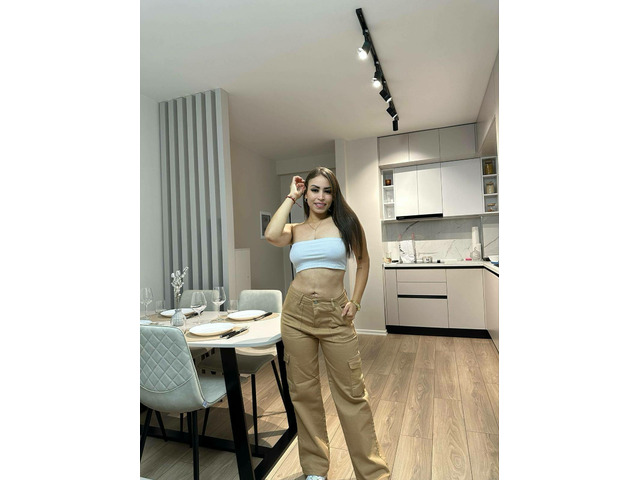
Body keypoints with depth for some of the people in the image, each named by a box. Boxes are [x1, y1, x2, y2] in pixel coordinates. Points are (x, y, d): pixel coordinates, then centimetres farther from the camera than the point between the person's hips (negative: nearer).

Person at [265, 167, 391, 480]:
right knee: (303, 390, 12)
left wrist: (355, 301, 0)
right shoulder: (295, 230, 7)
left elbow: (363, 262, 10)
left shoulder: (345, 222, 2)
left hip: (335, 314, -2)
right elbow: (271, 235, -16)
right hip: (297, 313, 2)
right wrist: (291, 197, -3)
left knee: (352, 392, 4)